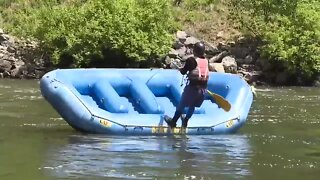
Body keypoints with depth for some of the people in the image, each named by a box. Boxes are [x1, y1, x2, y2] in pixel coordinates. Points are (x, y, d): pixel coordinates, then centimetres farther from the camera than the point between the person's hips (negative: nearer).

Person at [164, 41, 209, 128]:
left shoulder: (191, 60, -12)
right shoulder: (206, 61, 2)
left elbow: (183, 72, -4)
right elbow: (204, 73, 11)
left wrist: (181, 69, 19)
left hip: (193, 87, -5)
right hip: (203, 88, 5)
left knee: (181, 104, 12)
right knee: (192, 105, 23)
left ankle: (173, 122, 25)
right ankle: (185, 121, 39)